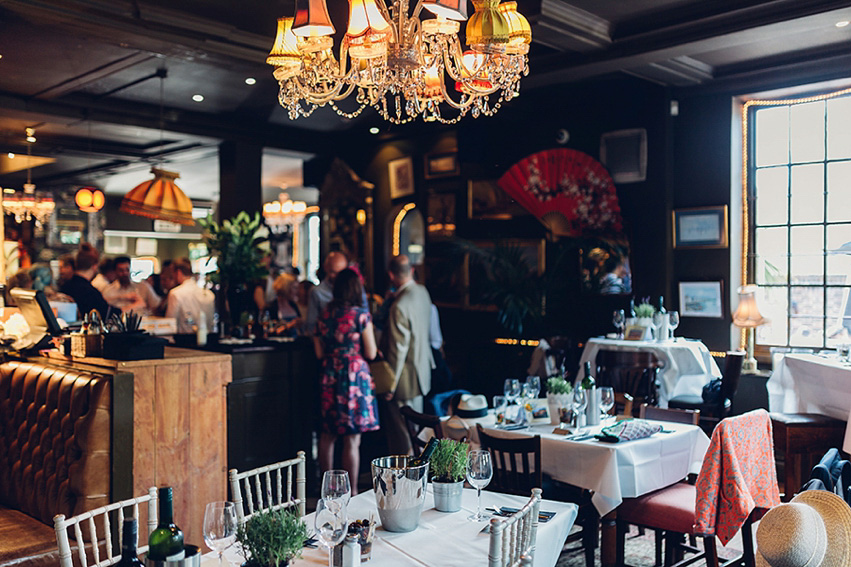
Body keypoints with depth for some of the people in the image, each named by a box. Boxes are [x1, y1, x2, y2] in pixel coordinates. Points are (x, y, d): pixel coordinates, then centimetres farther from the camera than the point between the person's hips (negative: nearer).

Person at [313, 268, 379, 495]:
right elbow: (370, 353, -7)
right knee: (352, 440, 0)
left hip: (330, 379, 6)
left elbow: (319, 353, 11)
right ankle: (351, 492, 7)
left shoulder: (324, 315, 4)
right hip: (354, 377, -5)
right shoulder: (361, 314, -10)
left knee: (328, 435, 17)